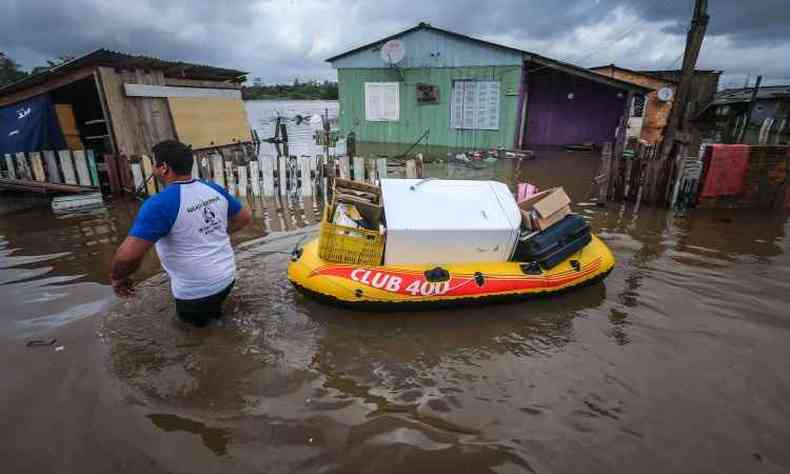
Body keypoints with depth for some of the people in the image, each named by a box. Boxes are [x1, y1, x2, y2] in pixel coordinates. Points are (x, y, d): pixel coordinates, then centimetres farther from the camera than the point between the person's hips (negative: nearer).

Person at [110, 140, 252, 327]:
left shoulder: (159, 204, -23)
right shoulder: (214, 190, -4)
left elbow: (127, 255, -28)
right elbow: (245, 217, 10)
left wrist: (118, 278, -8)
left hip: (196, 291, -4)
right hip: (227, 278, 4)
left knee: (190, 316, 29)